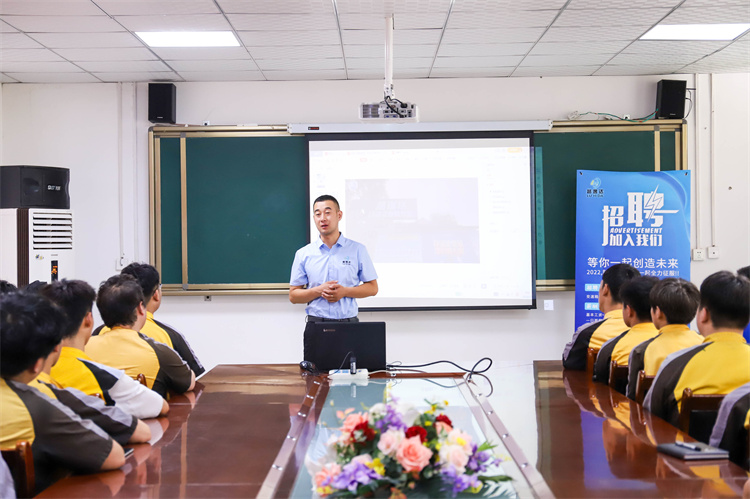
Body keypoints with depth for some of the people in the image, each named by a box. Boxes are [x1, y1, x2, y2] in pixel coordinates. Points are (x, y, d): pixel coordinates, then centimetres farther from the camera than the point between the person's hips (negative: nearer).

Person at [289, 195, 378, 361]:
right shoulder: (303, 254, 8)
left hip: (349, 323, 0)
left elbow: (372, 288, 7)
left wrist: (344, 291, -8)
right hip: (316, 325, 1)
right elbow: (293, 296, 8)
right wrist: (318, 291, -10)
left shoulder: (358, 250, 6)